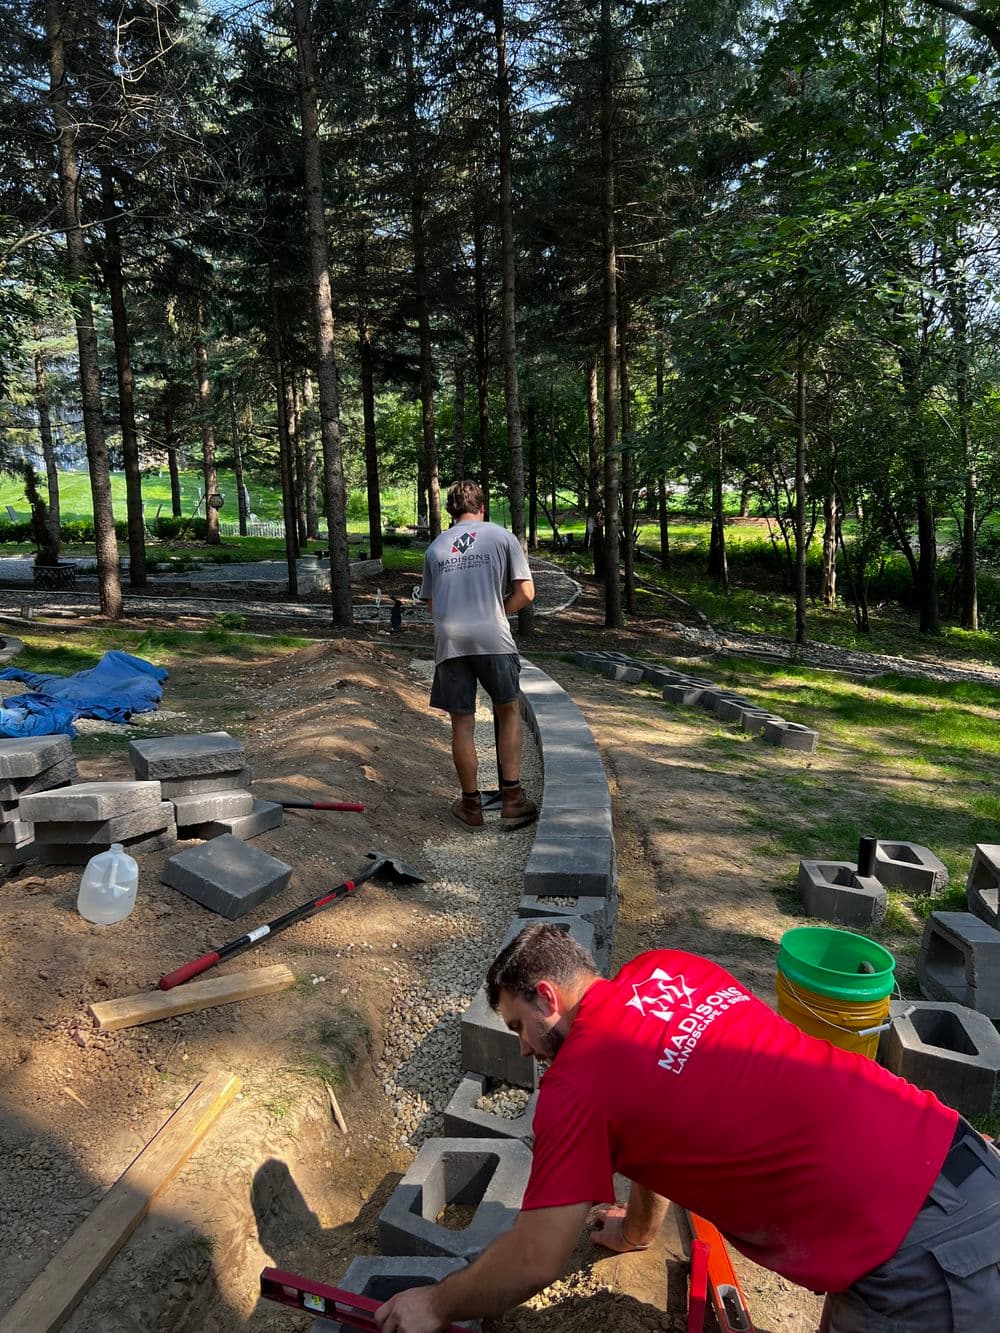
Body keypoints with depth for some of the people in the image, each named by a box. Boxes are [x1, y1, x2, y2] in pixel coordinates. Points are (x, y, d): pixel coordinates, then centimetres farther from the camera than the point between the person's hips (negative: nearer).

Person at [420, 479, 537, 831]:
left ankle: (471, 804, 19)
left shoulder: (435, 547, 16)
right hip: (492, 638, -2)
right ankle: (512, 798, 11)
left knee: (462, 723, 9)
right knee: (508, 711, 13)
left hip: (449, 642, 2)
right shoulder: (501, 536, 7)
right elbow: (526, 592, 2)